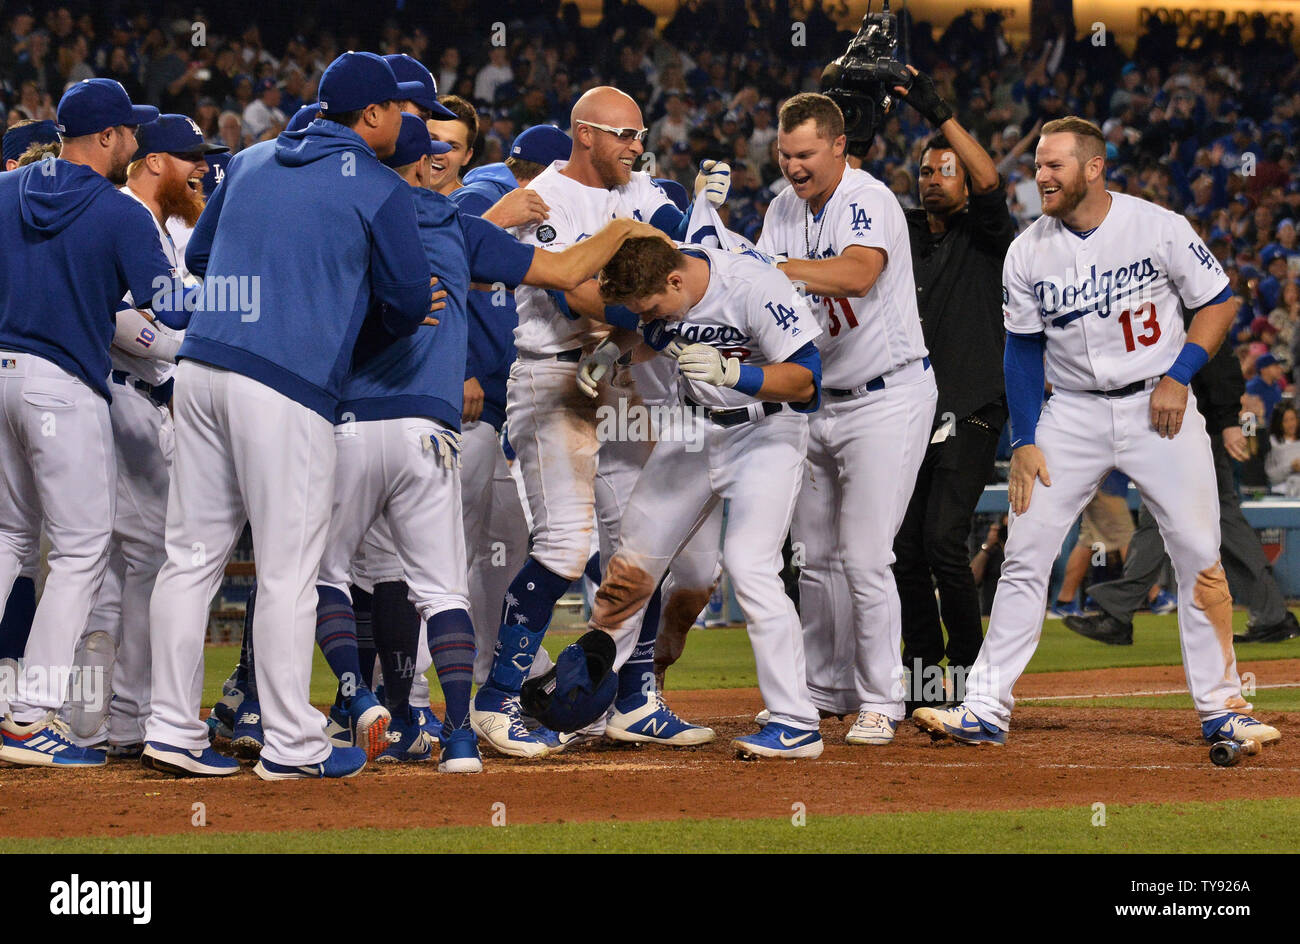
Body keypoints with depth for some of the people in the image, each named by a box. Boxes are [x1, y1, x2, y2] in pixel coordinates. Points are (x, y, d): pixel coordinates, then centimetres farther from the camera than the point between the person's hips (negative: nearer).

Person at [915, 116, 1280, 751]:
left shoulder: (1159, 227, -7)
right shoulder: (1028, 253, 0)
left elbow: (1219, 302, 1)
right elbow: (1023, 349, 6)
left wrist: (1179, 373, -12)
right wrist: (1024, 442, 0)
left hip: (1158, 407, -2)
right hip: (1072, 413, 2)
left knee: (1199, 556, -4)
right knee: (1024, 554, -4)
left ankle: (1220, 709, 7)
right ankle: (986, 711, -1)